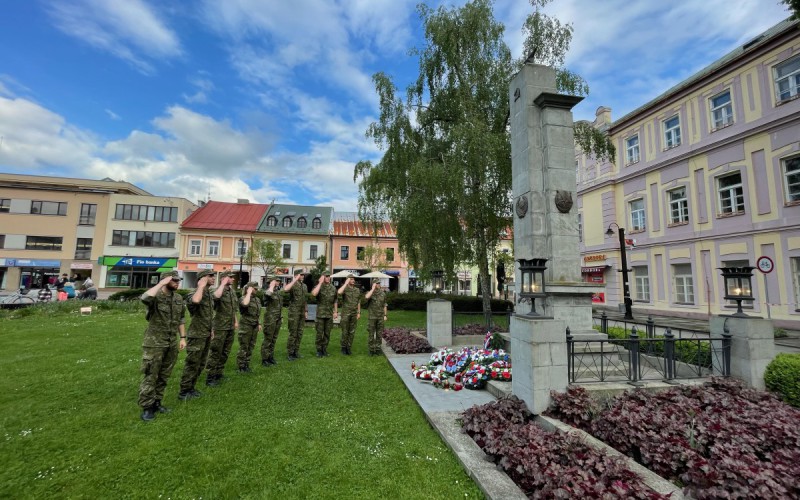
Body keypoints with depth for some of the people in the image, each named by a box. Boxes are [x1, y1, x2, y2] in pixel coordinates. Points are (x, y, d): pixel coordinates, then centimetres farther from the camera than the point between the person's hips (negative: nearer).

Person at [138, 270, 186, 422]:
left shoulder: (179, 298, 6)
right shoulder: (156, 297, -13)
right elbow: (145, 298, -39)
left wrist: (182, 337, 10)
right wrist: (161, 283, -29)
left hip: (172, 344, 6)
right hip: (154, 343, -6)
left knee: (164, 376, 15)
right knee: (150, 376, 2)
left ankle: (156, 402, 28)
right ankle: (146, 407, 14)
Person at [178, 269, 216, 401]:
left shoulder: (210, 294, 11)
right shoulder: (196, 293, -16)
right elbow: (195, 301, -43)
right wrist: (201, 286, -30)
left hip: (206, 335, 9)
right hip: (197, 335, -9)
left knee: (201, 364, 16)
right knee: (192, 364, 0)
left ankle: (190, 388, 28)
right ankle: (184, 391, 13)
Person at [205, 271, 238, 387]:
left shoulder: (233, 292, 11)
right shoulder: (219, 290, -13)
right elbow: (216, 296, -39)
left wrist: (236, 321, 18)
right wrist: (223, 284, -27)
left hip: (230, 327, 8)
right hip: (220, 327, -8)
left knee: (225, 352, 15)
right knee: (216, 352, -2)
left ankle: (219, 373, 28)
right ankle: (210, 377, 7)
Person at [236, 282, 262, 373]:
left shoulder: (257, 299, 11)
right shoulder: (243, 298, -11)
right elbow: (245, 304, -37)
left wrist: (259, 323, 16)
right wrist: (249, 293, -24)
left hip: (255, 326, 7)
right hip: (246, 325, -7)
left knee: (250, 347, 13)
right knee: (243, 347, 1)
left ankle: (247, 365, 24)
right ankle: (241, 367, 11)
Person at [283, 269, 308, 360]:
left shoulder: (305, 286, 12)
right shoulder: (293, 285, -9)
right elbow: (285, 289, -34)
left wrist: (306, 311, 17)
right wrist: (295, 280, -29)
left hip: (302, 313, 7)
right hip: (294, 312, -7)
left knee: (299, 333, 11)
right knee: (293, 333, -3)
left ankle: (296, 352, 21)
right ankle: (290, 353, 8)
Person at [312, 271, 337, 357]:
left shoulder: (333, 288, 8)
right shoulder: (319, 286, -4)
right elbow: (314, 293, -27)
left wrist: (336, 311, 9)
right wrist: (320, 283, -22)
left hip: (330, 314, 4)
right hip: (320, 314, -3)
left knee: (327, 333, 9)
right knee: (319, 333, 2)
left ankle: (324, 349, 20)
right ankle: (319, 350, 14)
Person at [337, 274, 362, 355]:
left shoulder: (357, 290, 9)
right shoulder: (345, 288, -5)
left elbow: (358, 302, 12)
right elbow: (339, 292, -30)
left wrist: (359, 313, 6)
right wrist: (346, 283, -24)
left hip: (354, 313, 4)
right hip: (345, 313, -4)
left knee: (352, 332, 7)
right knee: (345, 331, 1)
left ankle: (349, 347, 16)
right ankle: (343, 347, 15)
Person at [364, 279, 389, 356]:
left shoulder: (383, 293, 4)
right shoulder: (370, 292, -5)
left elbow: (384, 305, 9)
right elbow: (367, 297, -31)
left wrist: (385, 315, 2)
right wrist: (373, 289, -22)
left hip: (380, 317, 3)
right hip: (372, 317, -2)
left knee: (379, 333, 6)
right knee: (371, 333, 1)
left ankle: (377, 349, 15)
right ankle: (371, 349, 11)